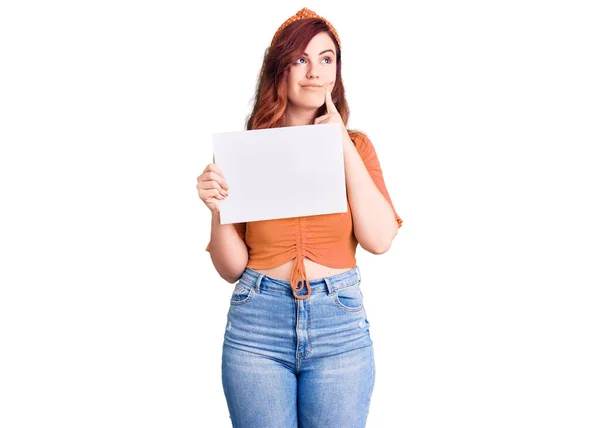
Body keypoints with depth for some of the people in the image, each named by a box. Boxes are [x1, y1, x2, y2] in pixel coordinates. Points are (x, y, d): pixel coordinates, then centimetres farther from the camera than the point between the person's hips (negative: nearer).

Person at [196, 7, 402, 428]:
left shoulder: (355, 145, 6)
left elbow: (379, 239, -10)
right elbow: (231, 268, 3)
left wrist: (344, 146, -8)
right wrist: (218, 208, -15)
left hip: (340, 321, 1)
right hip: (256, 327, 0)